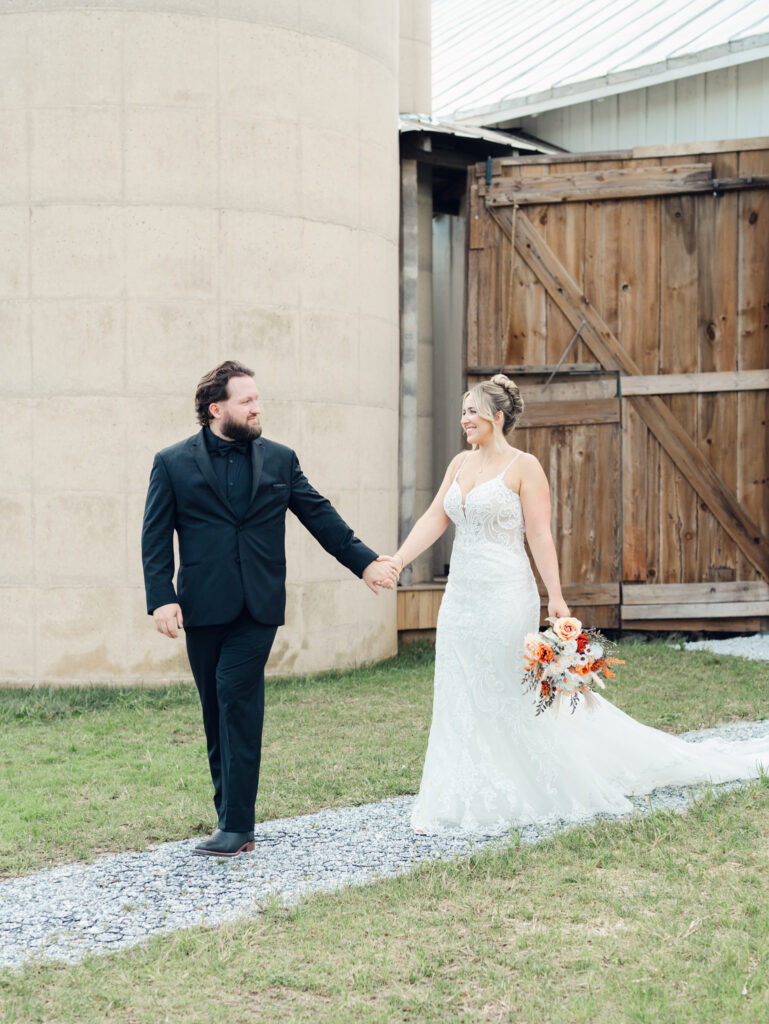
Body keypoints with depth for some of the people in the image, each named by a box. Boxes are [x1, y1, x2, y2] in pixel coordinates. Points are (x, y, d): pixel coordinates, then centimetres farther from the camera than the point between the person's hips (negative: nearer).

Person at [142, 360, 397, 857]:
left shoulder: (280, 459, 10)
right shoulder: (173, 463, 4)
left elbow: (320, 515, 13)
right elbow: (156, 536, 1)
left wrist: (364, 561, 8)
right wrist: (161, 598, -10)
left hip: (258, 606, 0)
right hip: (203, 607, 1)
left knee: (237, 699, -11)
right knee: (217, 709, 7)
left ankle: (236, 825, -9)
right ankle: (230, 811, 18)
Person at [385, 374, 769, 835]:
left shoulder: (524, 466, -8)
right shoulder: (461, 464, 11)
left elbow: (540, 536, -12)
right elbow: (434, 520, 9)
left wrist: (556, 597, -18)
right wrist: (396, 562, -2)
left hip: (506, 597, -7)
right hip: (461, 596, 7)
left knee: (515, 697, 2)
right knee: (462, 700, 9)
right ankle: (472, 800, 18)